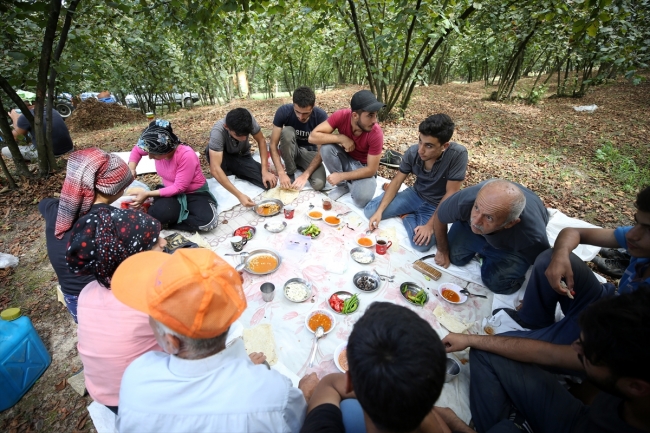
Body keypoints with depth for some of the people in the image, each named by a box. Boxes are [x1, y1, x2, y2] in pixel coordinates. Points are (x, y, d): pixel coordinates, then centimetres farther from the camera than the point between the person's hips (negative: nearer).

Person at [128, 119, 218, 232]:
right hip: (171, 190, 3)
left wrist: (148, 194, -22)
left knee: (209, 220, -32)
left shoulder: (186, 155, -31)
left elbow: (179, 187, -24)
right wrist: (131, 169, -5)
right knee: (161, 212, -33)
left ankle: (167, 222, -9)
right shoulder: (157, 148, -13)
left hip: (195, 192, -3)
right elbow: (137, 150, 12)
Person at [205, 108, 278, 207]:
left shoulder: (249, 119, -29)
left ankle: (236, 172, 7)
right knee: (210, 151, -39)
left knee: (269, 182, -20)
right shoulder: (217, 132, -37)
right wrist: (239, 195, -49)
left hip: (242, 156, 3)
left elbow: (261, 140, -13)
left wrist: (264, 171, -23)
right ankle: (226, 175, -7)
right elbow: (215, 169, -42)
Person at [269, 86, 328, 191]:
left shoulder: (321, 116, -24)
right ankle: (290, 172, -14)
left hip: (309, 151, 0)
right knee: (287, 131, -34)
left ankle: (299, 166, 4)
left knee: (319, 184, -28)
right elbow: (273, 145, -22)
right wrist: (281, 173, -33)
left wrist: (305, 175, -33)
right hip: (290, 149, 0)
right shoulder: (283, 111, -24)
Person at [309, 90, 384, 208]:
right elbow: (313, 137, -27)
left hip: (363, 167, -3)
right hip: (345, 159, 3)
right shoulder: (341, 116, -24)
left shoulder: (376, 134, -28)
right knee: (325, 146, -28)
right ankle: (343, 185, -7)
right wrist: (342, 138, -32)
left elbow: (371, 170, -23)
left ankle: (351, 183, 6)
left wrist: (341, 176, -25)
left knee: (362, 200, -31)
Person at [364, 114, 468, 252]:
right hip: (416, 194, 3)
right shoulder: (413, 152, -18)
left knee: (421, 244, -30)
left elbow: (450, 194, -23)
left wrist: (430, 225, -26)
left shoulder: (458, 154, -28)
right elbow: (396, 181, -9)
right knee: (370, 210, -10)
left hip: (438, 205, -3)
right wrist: (379, 211, -17)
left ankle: (407, 215, 1)